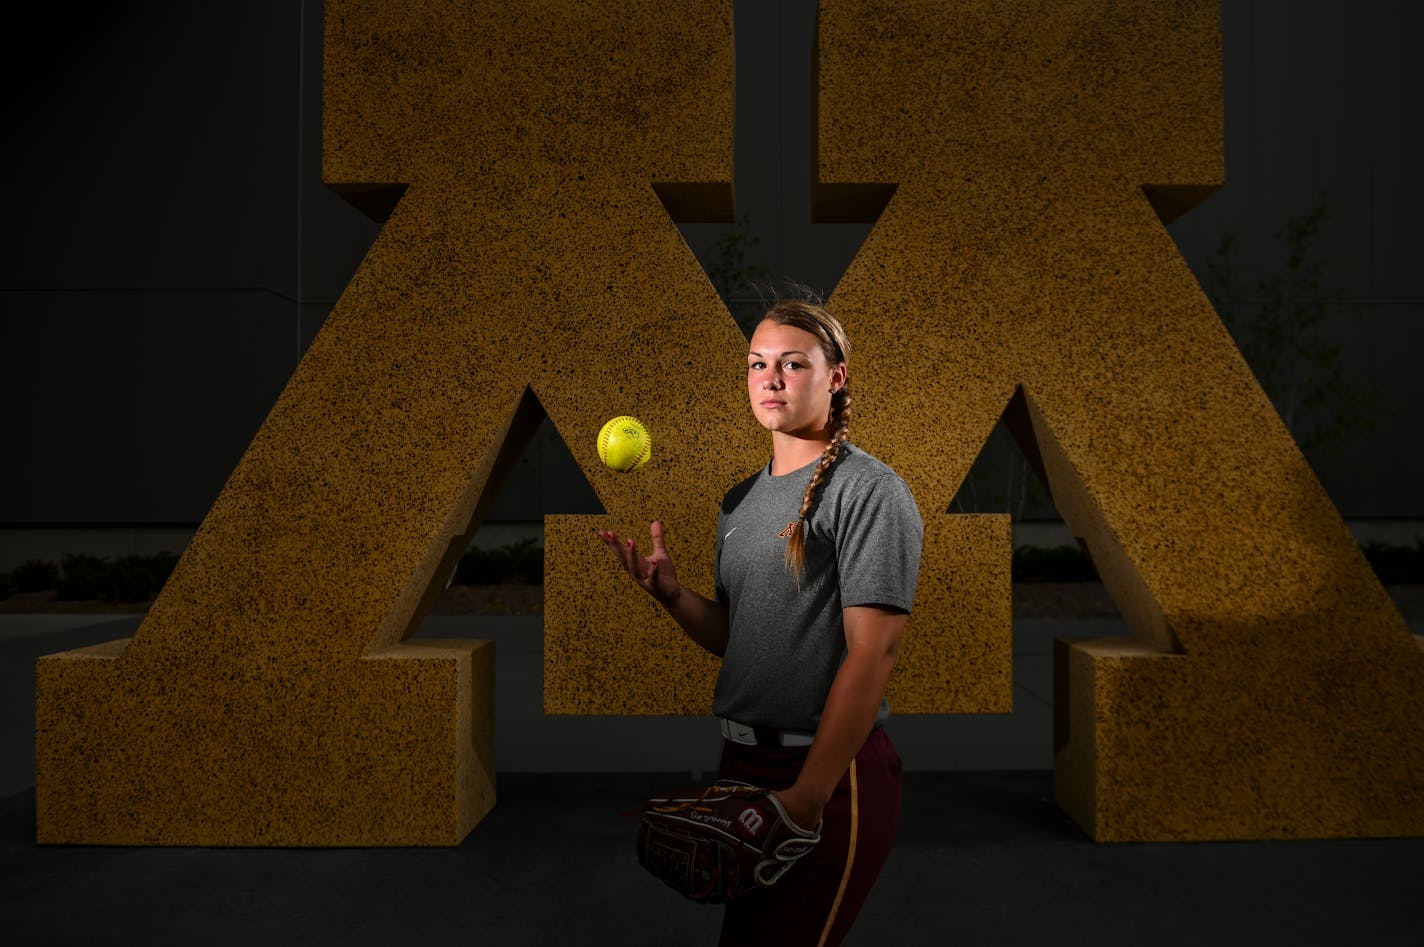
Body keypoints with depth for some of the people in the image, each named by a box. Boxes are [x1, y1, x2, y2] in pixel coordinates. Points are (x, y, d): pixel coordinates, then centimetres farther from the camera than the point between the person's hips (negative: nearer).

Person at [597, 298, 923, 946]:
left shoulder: (869, 490, -11)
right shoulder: (740, 499, 12)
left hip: (830, 772, -7)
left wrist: (807, 796, -21)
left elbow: (872, 653, -17)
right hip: (742, 761, 7)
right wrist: (671, 593, -3)